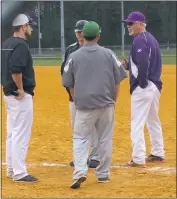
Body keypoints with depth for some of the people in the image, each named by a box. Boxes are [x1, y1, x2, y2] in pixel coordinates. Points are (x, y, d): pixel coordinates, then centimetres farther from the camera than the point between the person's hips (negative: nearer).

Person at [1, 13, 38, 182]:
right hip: (21, 96, -10)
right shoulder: (21, 44, -16)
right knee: (21, 134, -7)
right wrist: (21, 89, -19)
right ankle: (19, 173, -6)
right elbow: (16, 69, -28)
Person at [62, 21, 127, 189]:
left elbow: (69, 85, 4)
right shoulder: (108, 54, 1)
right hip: (106, 105, 1)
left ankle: (80, 171, -14)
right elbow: (118, 81, 3)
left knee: (80, 139, 5)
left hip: (84, 106, -1)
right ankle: (103, 174, 18)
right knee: (105, 140, 12)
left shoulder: (74, 56, -1)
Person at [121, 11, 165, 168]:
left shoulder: (140, 39, -14)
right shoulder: (151, 39, 17)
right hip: (155, 86, 10)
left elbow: (143, 64, -25)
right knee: (153, 121, 21)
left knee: (137, 123, -8)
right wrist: (128, 65, 9)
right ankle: (158, 153, 29)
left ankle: (139, 159, -10)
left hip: (144, 87, -10)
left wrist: (142, 84, -21)